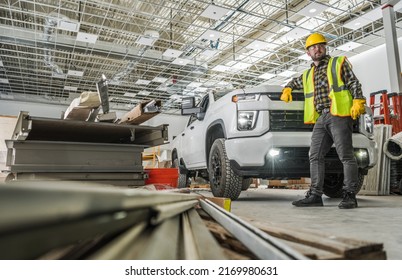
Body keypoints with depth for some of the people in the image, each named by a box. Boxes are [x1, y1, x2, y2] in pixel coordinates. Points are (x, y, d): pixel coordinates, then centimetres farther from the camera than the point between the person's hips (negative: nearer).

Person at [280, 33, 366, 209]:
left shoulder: (339, 63, 12)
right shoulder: (307, 75, 25)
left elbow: (354, 83, 3)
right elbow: (294, 82, 44)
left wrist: (358, 101, -12)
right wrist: (287, 89, 23)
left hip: (339, 115, -5)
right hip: (320, 118, 6)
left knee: (346, 156, -8)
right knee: (315, 157, 0)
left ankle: (349, 196, -3)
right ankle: (315, 195, 3)